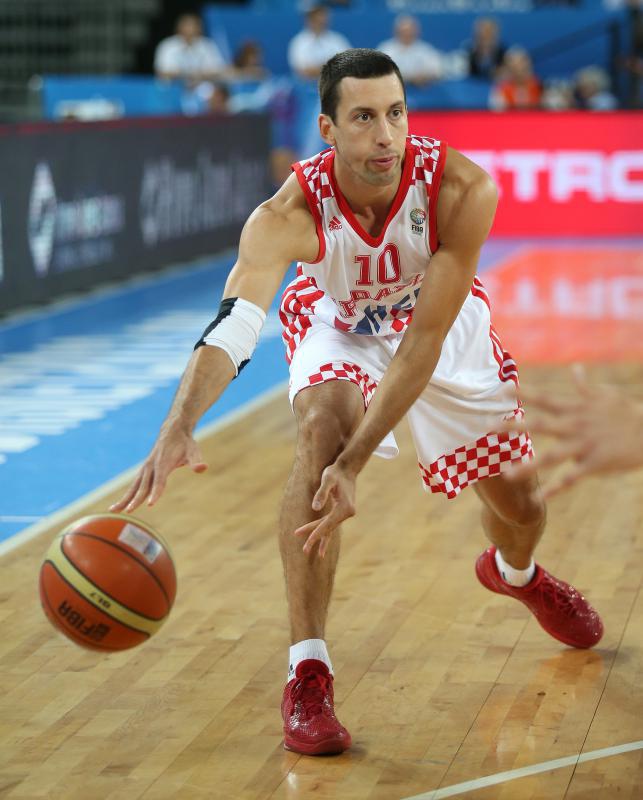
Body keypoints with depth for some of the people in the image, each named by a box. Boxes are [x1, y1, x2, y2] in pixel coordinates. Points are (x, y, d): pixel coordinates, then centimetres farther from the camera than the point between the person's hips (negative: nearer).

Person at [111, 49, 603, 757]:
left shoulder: (461, 189, -38)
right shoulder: (288, 216, -37)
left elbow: (425, 340, -40)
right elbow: (231, 328, -50)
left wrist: (354, 465, -48)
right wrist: (177, 428, -70)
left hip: (444, 320, 2)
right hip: (335, 322, -1)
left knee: (520, 504, 8)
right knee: (322, 427, -34)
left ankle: (514, 572, 51)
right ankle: (307, 673, -29)